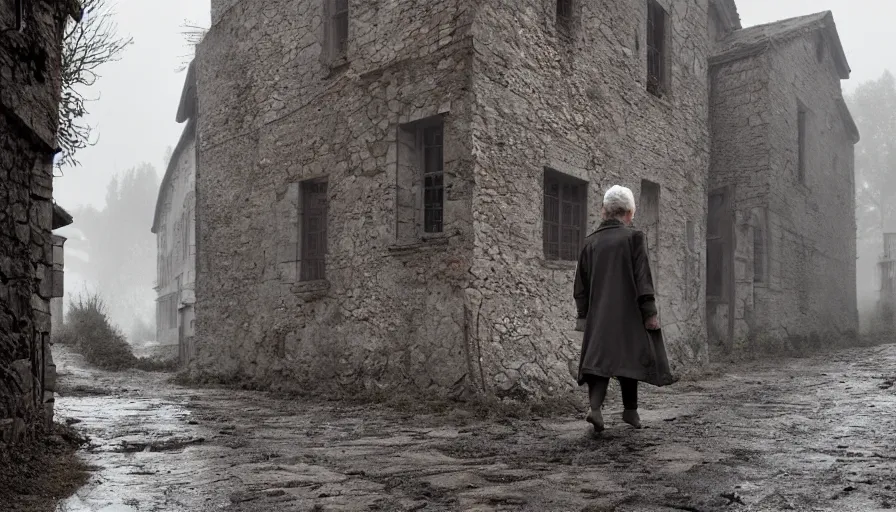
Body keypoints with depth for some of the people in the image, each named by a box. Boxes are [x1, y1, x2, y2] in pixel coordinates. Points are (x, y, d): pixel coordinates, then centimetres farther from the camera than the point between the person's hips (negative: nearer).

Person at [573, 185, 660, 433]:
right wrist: (650, 313, -5)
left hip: (597, 315, 3)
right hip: (627, 314, -3)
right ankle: (630, 411, 21)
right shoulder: (634, 237, -5)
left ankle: (595, 408, -17)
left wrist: (584, 315, 17)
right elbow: (643, 278, -9)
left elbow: (581, 284, 10)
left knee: (598, 358, 3)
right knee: (628, 357, 11)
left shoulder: (591, 241, 8)